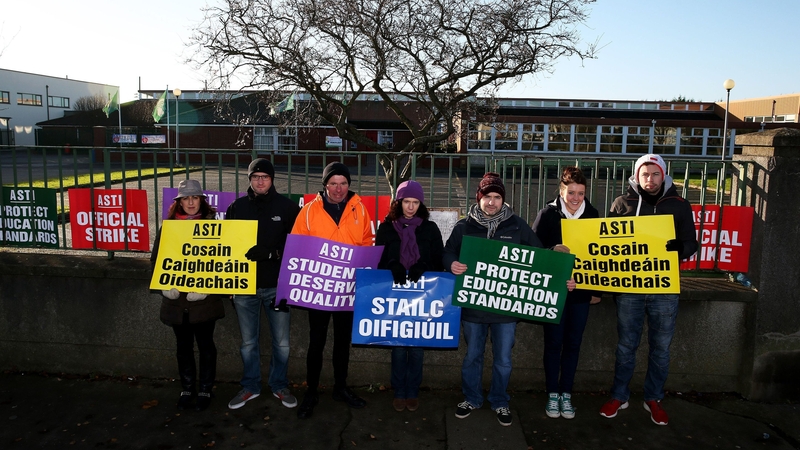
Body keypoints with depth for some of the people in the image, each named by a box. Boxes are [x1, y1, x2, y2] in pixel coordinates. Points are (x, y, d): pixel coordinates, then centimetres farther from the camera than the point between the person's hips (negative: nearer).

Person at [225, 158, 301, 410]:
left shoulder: (287, 207, -2)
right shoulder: (237, 207, 4)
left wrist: (271, 253, -21)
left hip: (277, 285, -1)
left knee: (281, 342, 9)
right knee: (248, 342, 14)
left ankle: (279, 385, 29)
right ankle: (250, 386, 32)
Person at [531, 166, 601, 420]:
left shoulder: (592, 214, 3)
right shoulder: (548, 214, -5)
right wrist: (553, 250, -26)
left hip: (581, 290, 3)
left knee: (573, 343, 9)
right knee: (553, 343, 5)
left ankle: (566, 395, 22)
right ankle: (552, 395, 18)